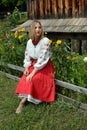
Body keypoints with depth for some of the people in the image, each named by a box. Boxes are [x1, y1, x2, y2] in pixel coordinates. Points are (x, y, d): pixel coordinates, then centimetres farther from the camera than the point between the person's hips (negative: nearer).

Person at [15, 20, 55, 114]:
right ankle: (25, 98, -16)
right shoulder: (29, 42, 0)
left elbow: (42, 59, -23)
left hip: (44, 66, -5)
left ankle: (23, 100, -17)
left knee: (34, 79, -26)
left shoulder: (45, 41, -18)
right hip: (33, 65, 6)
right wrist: (26, 68, -11)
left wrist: (33, 72, -26)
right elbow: (27, 57, 6)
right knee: (24, 79, -19)